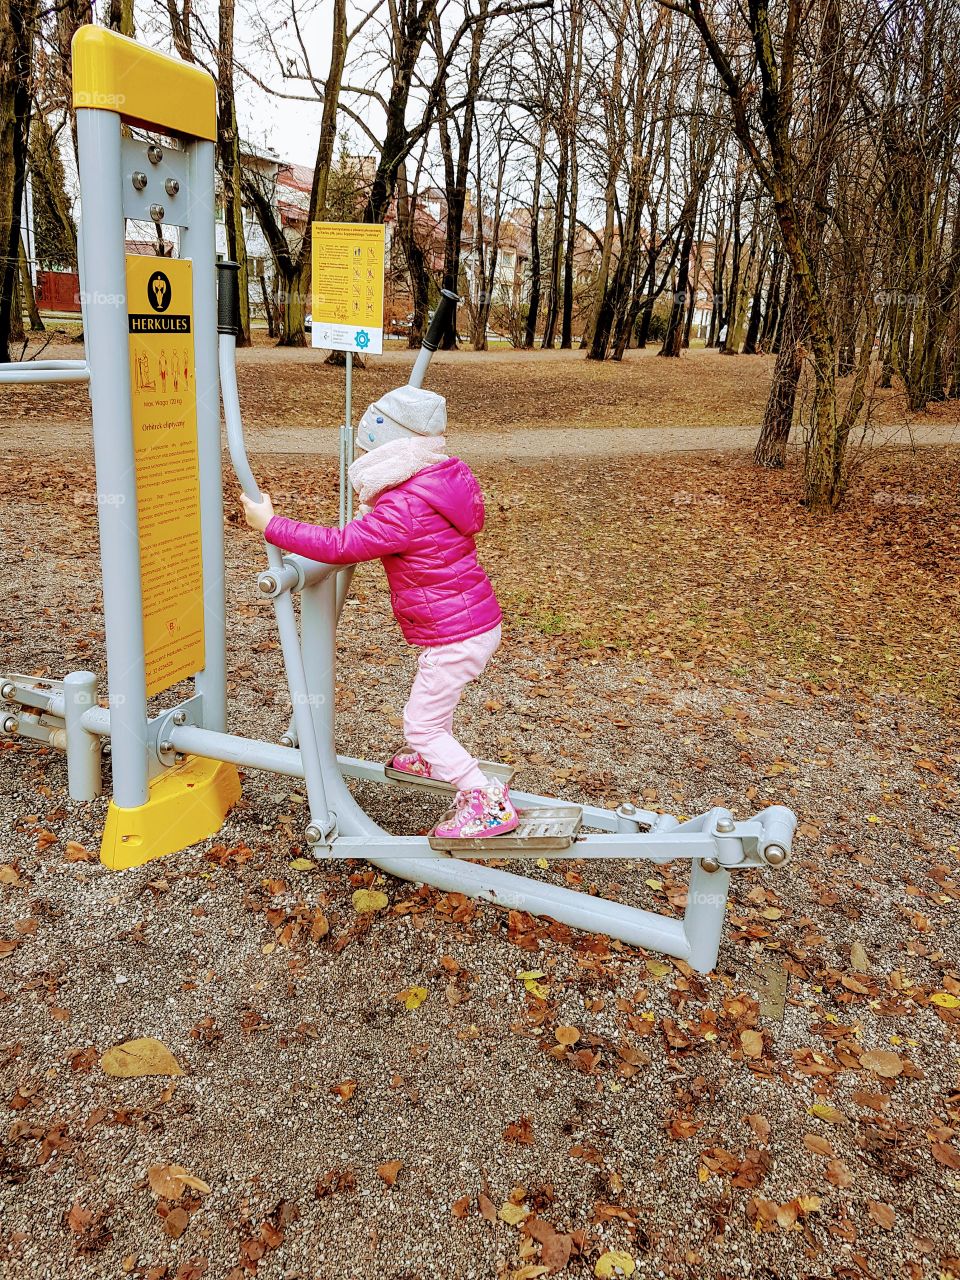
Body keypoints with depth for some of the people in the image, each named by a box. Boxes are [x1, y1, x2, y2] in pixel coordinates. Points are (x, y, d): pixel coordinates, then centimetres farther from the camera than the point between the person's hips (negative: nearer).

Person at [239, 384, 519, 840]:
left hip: (455, 639, -10)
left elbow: (338, 545, -24)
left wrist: (271, 524, -16)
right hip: (478, 620, 10)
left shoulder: (402, 509, -26)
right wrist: (376, 506, 10)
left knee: (420, 725, 1)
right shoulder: (449, 477, 3)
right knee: (433, 698, 31)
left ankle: (488, 803, 1)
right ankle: (434, 760, 55)